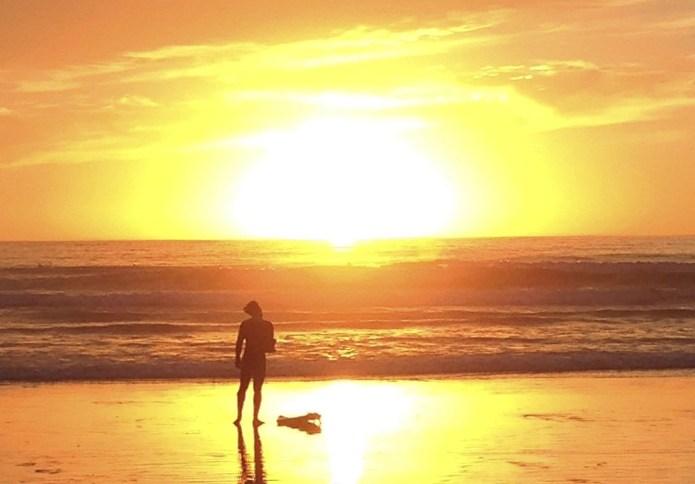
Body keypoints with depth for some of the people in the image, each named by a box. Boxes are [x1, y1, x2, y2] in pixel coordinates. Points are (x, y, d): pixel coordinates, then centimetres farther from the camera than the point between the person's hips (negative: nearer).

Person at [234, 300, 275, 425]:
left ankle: (239, 416, 10)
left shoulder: (245, 324, -4)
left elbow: (239, 343, -2)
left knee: (242, 388, 12)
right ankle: (255, 418, 2)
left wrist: (237, 358, 7)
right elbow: (270, 347, -4)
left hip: (247, 359, 1)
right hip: (260, 360, -1)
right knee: (257, 389, 5)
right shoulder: (268, 325, -6)